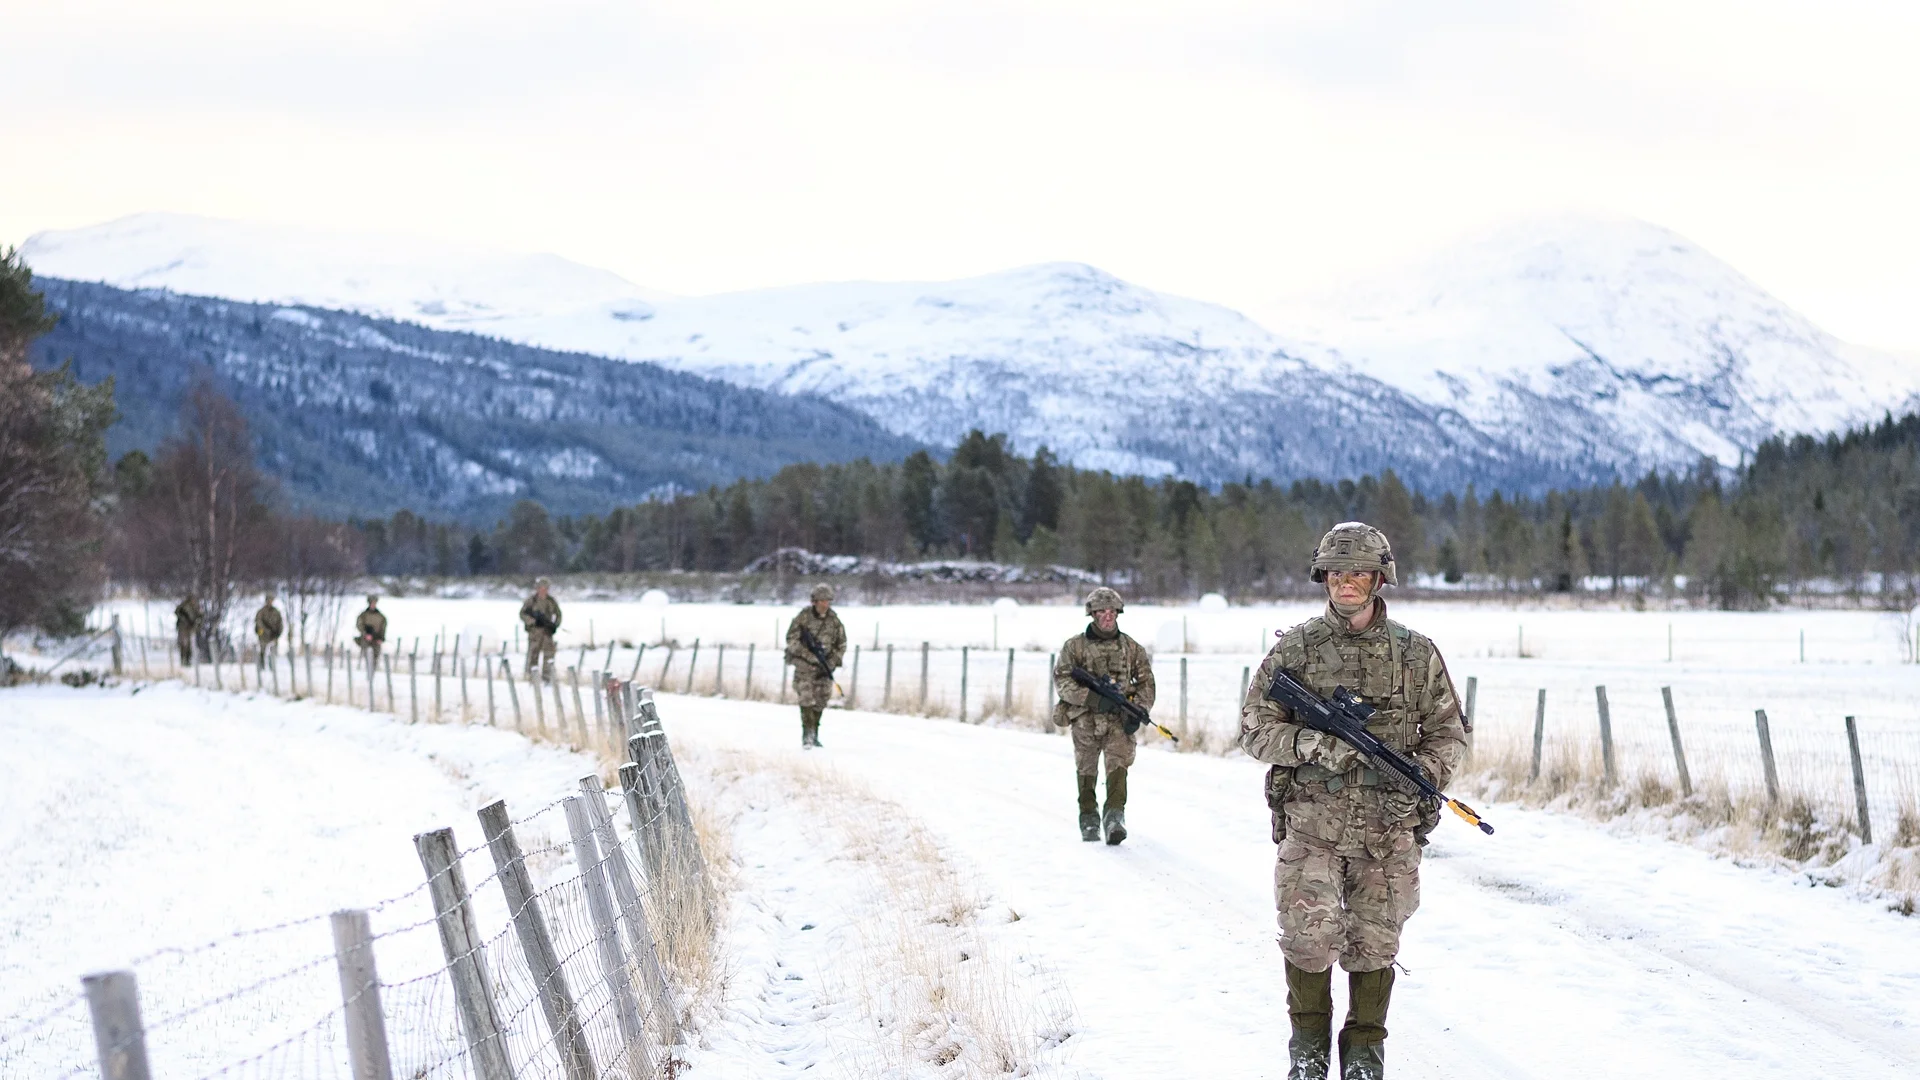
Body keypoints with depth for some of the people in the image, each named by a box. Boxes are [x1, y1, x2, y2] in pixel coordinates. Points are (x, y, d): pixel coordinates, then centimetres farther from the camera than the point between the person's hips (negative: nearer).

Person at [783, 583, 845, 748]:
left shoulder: (834, 620, 2)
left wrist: (832, 663, -3)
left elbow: (841, 644, 10)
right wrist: (810, 655, -19)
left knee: (821, 700, 4)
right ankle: (807, 735, -13)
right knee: (807, 699, -13)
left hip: (824, 667, 4)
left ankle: (814, 735, 15)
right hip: (804, 665, -4)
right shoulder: (804, 617, -8)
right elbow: (791, 639, -8)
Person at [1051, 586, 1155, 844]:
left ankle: (1114, 818, -25)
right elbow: (1061, 680, -4)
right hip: (1085, 718, 0)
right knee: (1086, 769, 7)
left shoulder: (1131, 647, 10)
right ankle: (1089, 820, 21)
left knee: (1118, 763, -17)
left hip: (1119, 719, 0)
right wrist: (1092, 698, -16)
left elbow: (1146, 683, 14)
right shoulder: (1075, 646, 3)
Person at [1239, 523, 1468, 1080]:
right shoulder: (1295, 648, 1)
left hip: (1387, 827, 1)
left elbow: (1447, 732, 11)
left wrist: (1423, 777, -8)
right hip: (1312, 823, -1)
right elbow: (1255, 729, 2)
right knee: (1311, 935, -10)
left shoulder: (1416, 653, 5)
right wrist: (1309, 743, -17)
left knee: (1373, 941, 5)